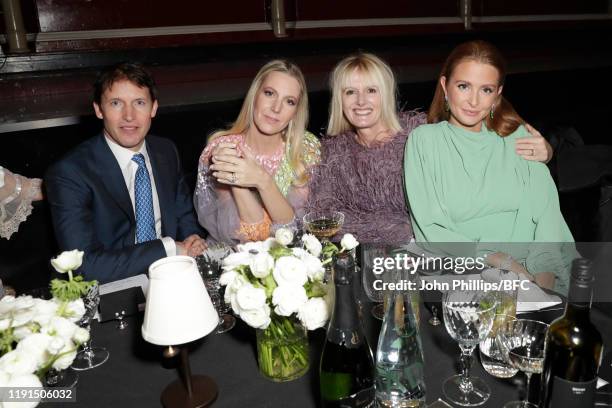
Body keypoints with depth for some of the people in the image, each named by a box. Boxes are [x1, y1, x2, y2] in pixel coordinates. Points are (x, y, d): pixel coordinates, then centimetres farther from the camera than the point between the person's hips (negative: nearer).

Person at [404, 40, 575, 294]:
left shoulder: (517, 136, 10)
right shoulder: (424, 140, 3)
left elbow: (546, 211, 2)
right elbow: (430, 228, -4)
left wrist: (544, 273, -16)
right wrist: (500, 261, -13)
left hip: (527, 273, 3)